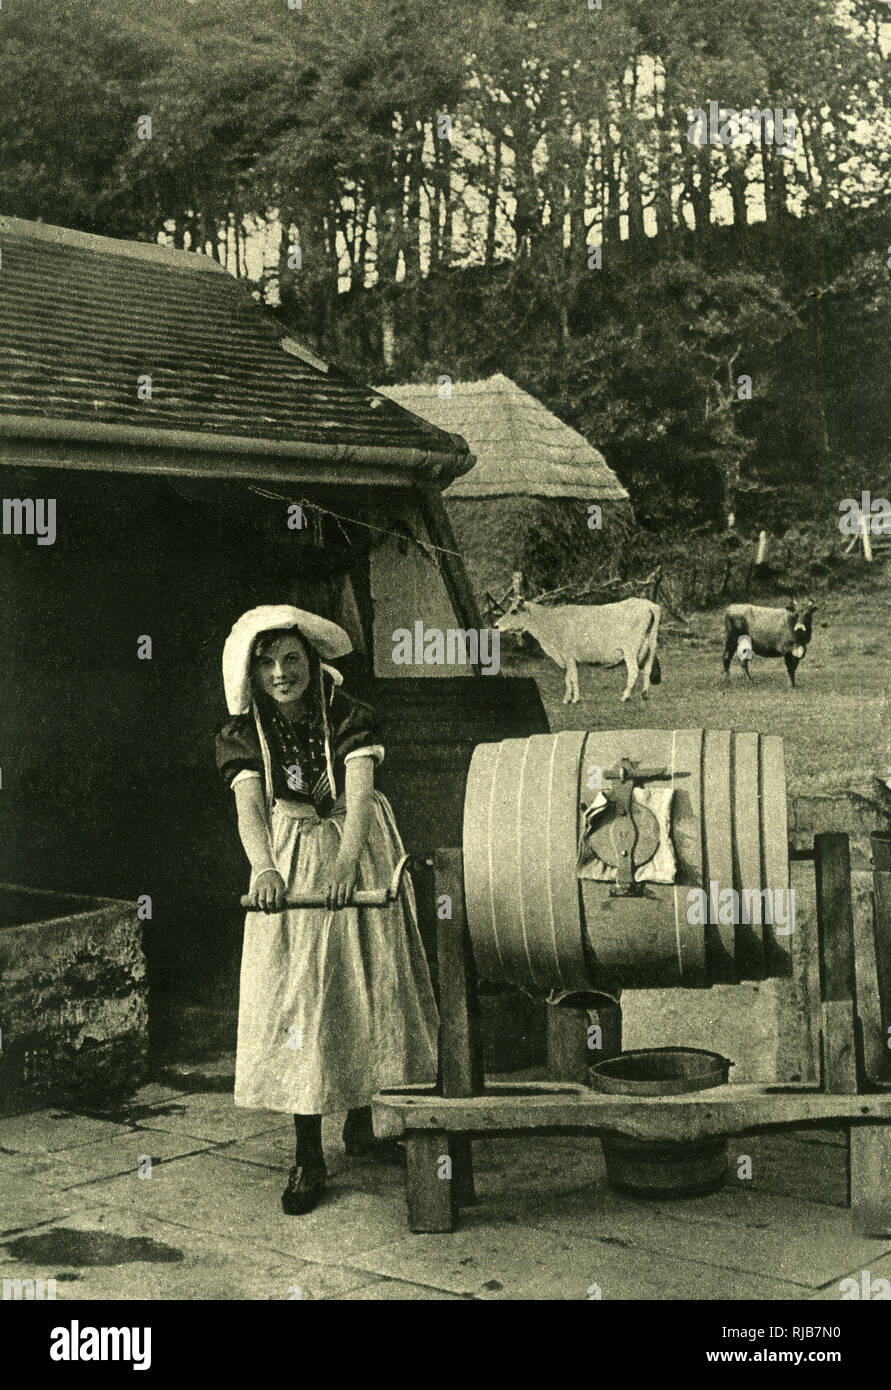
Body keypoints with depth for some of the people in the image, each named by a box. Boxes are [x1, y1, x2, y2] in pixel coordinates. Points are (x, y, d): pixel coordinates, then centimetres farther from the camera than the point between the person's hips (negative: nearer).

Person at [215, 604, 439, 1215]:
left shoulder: (350, 717, -14)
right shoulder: (242, 734, -9)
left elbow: (361, 795, -28)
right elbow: (249, 807, -24)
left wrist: (346, 863, -47)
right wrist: (263, 867, -46)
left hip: (358, 855, 0)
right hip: (289, 865, 0)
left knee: (367, 987, 8)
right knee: (295, 997, -4)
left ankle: (361, 1122, 28)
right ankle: (309, 1154, 3)